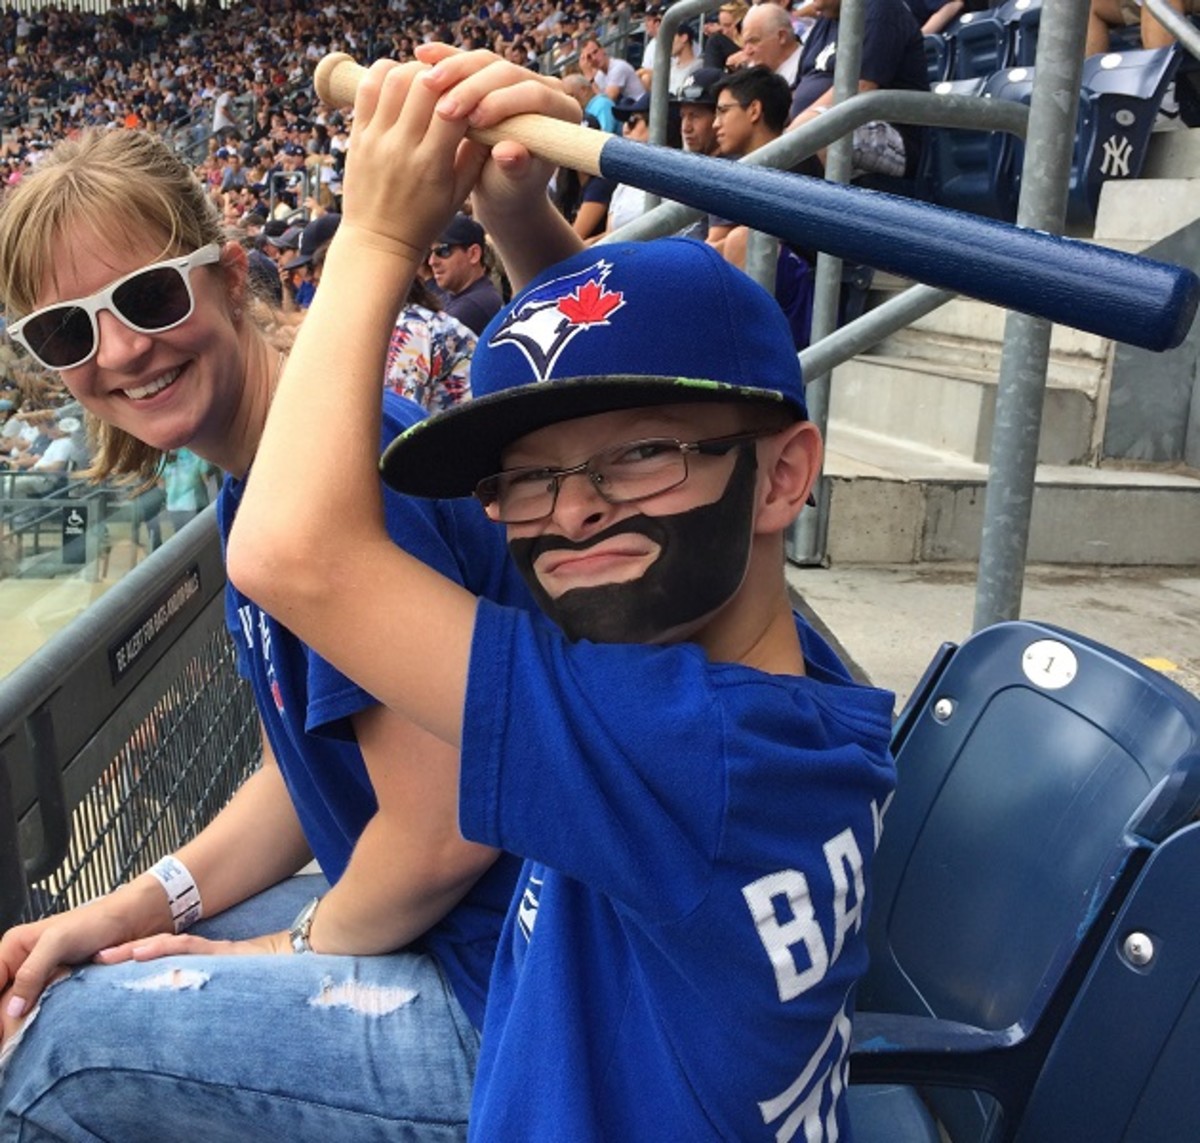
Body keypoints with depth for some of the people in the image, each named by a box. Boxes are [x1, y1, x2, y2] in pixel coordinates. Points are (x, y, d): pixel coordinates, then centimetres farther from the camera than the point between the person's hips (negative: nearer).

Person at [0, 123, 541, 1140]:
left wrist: (297, 949, -5)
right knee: (105, 968, 18)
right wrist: (133, 908, 1)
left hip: (528, 1010, -9)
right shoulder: (256, 485, 5)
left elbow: (443, 831, -23)